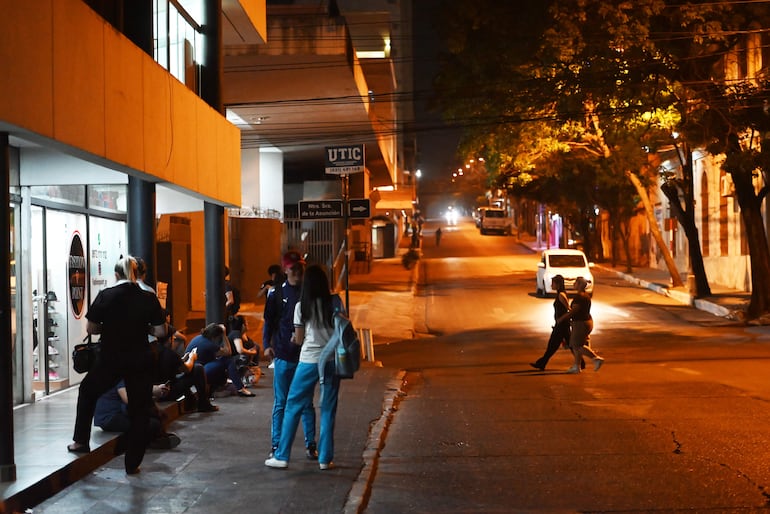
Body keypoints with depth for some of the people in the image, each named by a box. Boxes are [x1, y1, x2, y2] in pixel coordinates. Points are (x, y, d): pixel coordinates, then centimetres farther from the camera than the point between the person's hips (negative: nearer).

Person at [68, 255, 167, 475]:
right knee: (139, 410, 9)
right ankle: (133, 463, 11)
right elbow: (160, 331, -5)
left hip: (110, 360, 0)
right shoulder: (149, 298, -4)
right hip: (140, 362, 0)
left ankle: (81, 441, 30)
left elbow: (90, 328, -4)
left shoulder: (106, 296, -6)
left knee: (88, 391, 27)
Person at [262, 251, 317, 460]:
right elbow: (269, 321, 4)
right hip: (283, 356, 0)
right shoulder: (277, 293, 2)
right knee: (281, 403, 5)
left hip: (306, 354, 1)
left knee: (307, 403, 7)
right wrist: (267, 344, -9)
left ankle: (310, 444, 15)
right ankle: (276, 445, 12)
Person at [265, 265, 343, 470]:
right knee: (328, 409, 9)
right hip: (332, 360, 2)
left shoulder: (302, 306, -4)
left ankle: (281, 456, 7)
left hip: (309, 360, -2)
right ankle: (325, 458, 12)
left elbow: (299, 340, 0)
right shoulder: (335, 302, -1)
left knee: (293, 406, 7)